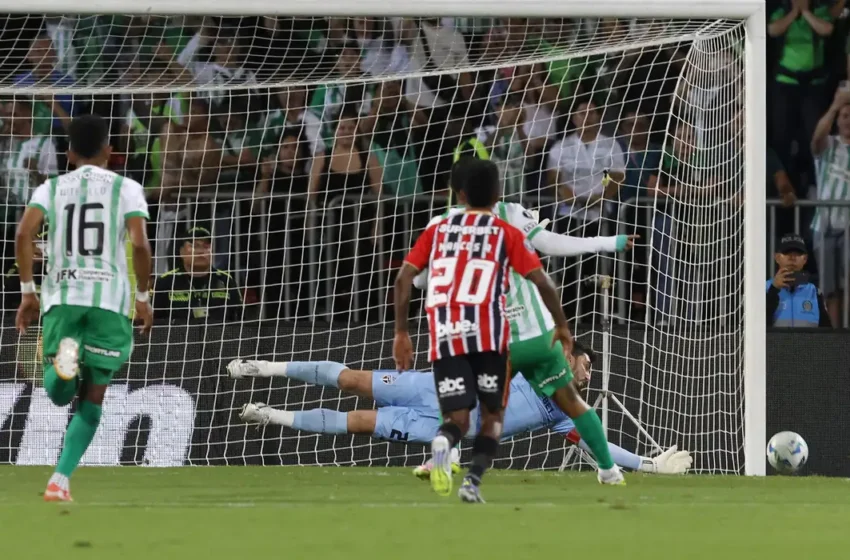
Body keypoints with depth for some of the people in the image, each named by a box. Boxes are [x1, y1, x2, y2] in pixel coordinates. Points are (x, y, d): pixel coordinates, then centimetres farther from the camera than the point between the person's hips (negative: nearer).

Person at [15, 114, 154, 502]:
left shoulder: (52, 188, 11)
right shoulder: (126, 189, 6)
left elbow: (24, 232, -5)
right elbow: (139, 244, -7)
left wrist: (27, 291, 1)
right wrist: (142, 297, 4)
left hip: (61, 296, 1)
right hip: (109, 298, -1)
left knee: (60, 394, 11)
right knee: (92, 399, 10)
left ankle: (63, 359, -25)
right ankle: (60, 481, -5)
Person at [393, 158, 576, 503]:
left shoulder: (438, 230, 16)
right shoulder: (506, 233, 8)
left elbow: (404, 278, 7)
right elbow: (542, 282, 2)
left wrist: (401, 333, 11)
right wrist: (561, 325, 15)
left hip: (444, 335, 2)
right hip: (488, 334, -2)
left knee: (457, 419, 5)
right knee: (492, 414, 14)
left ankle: (443, 442, -31)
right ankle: (473, 480, -8)